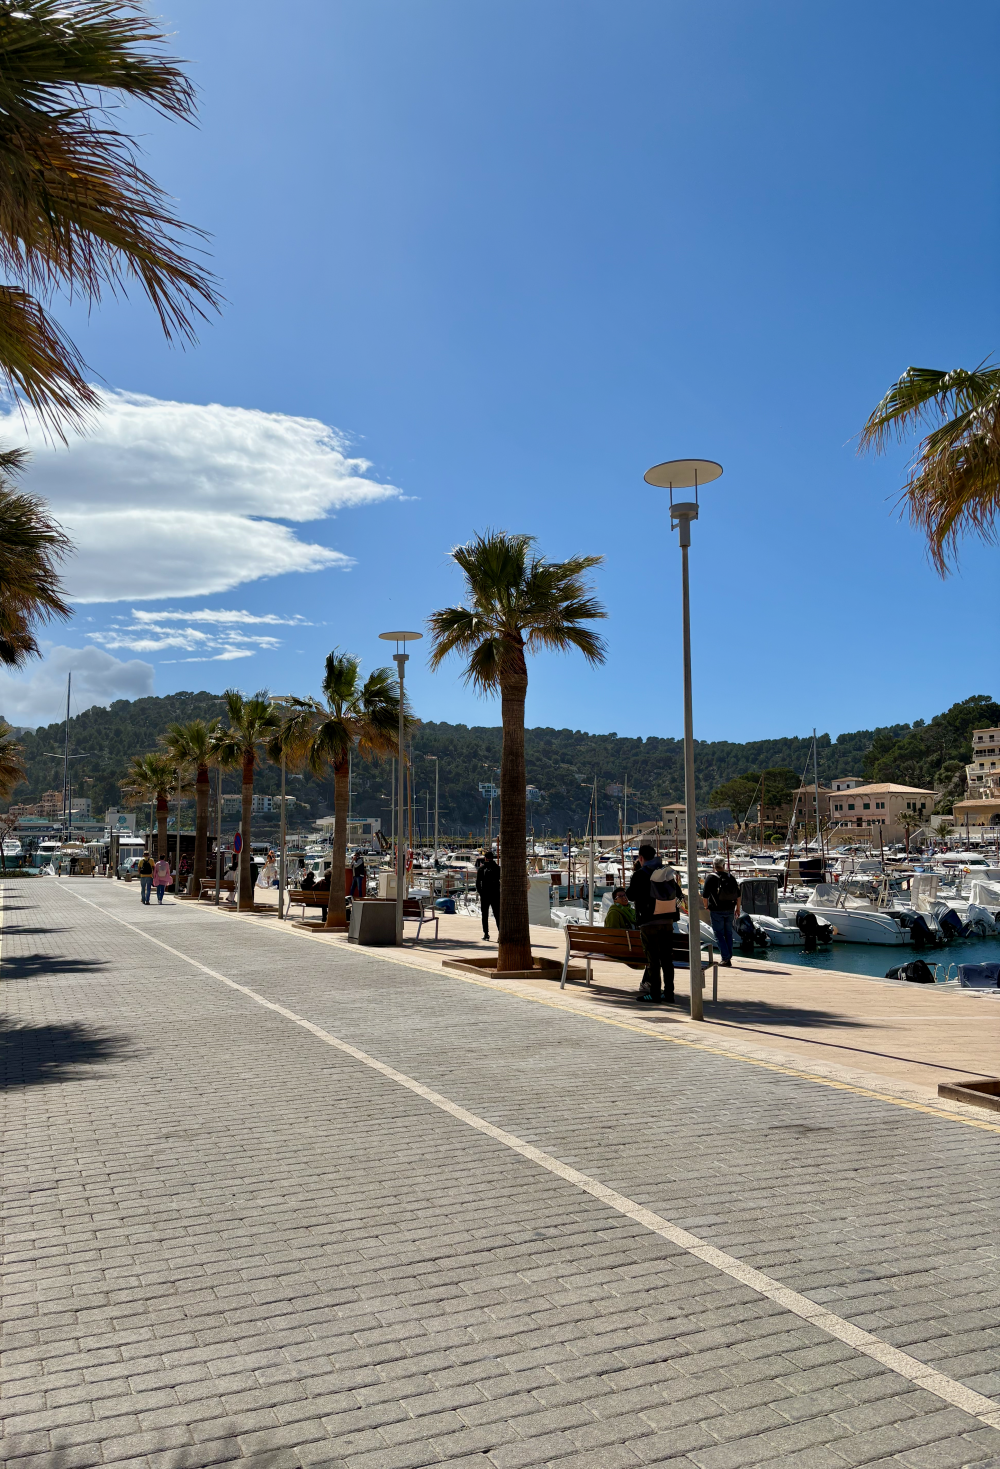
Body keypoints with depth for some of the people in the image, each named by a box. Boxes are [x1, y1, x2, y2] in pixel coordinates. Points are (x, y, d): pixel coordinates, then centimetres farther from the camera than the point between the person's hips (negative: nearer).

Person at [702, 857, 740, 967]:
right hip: (730, 910, 4)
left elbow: (705, 895, -7)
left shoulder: (710, 877, -7)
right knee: (728, 933, 14)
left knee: (719, 934, 1)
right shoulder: (731, 877, 6)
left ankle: (726, 958, -7)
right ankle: (729, 957, 16)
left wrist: (707, 907, 7)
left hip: (716, 910, -4)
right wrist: (737, 908, 17)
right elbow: (738, 894, 9)